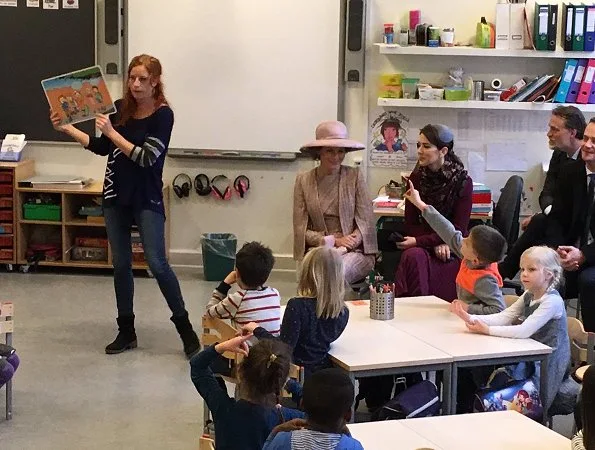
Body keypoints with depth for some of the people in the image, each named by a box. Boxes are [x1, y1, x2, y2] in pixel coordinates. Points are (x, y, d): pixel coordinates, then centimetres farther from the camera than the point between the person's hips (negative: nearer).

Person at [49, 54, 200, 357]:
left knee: (157, 263, -10)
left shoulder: (163, 115, -11)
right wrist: (67, 128, 6)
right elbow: (102, 148, 13)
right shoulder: (120, 108, 3)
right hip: (116, 196, 5)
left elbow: (146, 157, -19)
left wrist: (112, 131, -21)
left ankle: (184, 326, 3)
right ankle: (126, 331, 18)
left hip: (147, 199, -5)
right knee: (121, 265, 9)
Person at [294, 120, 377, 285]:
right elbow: (301, 229, 3)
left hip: (355, 251, -1)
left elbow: (365, 222, -1)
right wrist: (333, 240, -12)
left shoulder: (355, 176, 3)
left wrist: (342, 248, -16)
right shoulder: (303, 180, 6)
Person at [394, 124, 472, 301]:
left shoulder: (462, 182, -6)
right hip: (423, 247, 3)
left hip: (452, 250, -3)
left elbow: (458, 229, -10)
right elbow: (410, 225, 2)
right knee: (413, 256, -32)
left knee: (415, 257, -32)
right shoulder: (416, 178, 3)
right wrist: (436, 243, -15)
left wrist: (419, 241, -17)